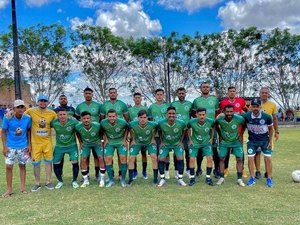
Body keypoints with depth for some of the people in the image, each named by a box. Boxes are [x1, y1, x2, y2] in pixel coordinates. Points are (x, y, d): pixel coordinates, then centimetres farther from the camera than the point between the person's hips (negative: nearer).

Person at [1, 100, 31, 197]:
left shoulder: (27, 118, -10)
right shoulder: (7, 118, -14)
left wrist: (29, 144, -1)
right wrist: (4, 146, -9)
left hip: (23, 146, 1)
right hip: (10, 146, -1)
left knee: (22, 165, 10)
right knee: (9, 167, 0)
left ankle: (22, 186, 22)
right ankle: (9, 189, 13)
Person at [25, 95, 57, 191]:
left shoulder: (52, 113, -3)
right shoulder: (31, 111, -8)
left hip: (48, 142, 1)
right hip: (35, 142, -1)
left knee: (48, 161, 8)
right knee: (36, 163, 7)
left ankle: (48, 182, 22)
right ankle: (37, 183, 22)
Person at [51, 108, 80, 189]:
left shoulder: (73, 122, -22)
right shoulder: (54, 123, -18)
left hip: (72, 146, -2)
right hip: (59, 146, 2)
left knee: (75, 162, -8)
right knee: (56, 163, 4)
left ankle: (74, 181, 14)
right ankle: (60, 181, 26)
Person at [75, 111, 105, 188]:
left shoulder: (97, 125, -31)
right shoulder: (78, 127, -26)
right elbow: (77, 134, -1)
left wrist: (101, 141, -7)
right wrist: (80, 142, -2)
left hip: (97, 143, -1)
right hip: (86, 144, 1)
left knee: (101, 158, -12)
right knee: (83, 160, -10)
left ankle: (102, 179, 4)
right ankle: (85, 180, 5)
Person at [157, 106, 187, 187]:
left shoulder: (181, 123, -24)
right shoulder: (161, 123, -24)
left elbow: (184, 130, -1)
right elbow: (159, 131, -1)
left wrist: (181, 141, -2)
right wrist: (161, 141, -2)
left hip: (177, 143, 0)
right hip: (165, 144, 1)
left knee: (180, 159, -13)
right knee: (161, 160, -9)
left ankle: (180, 179, 4)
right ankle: (162, 179, 7)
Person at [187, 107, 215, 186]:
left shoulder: (210, 121, -20)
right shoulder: (192, 122, -23)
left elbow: (213, 128, 4)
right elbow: (188, 129, 0)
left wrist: (211, 138, 3)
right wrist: (190, 139, 0)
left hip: (206, 143, 1)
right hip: (195, 143, 0)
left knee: (210, 158, -9)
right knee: (192, 159, -8)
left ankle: (208, 178, 6)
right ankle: (192, 178, 8)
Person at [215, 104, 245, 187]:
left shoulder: (239, 119, -25)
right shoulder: (220, 119, -23)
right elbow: (216, 125, 2)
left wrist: (241, 134, -2)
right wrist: (220, 135, 2)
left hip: (236, 141, 0)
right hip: (224, 141, 1)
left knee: (239, 159, -3)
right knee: (221, 159, 1)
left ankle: (239, 179, 8)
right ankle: (221, 178, 14)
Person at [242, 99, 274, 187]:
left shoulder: (267, 117, -19)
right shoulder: (246, 116, -21)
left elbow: (271, 128, -2)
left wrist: (270, 141, 1)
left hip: (265, 140, 0)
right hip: (252, 141, 0)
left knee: (268, 158, -3)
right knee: (250, 158, -3)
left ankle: (269, 178, 12)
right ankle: (252, 178, 12)